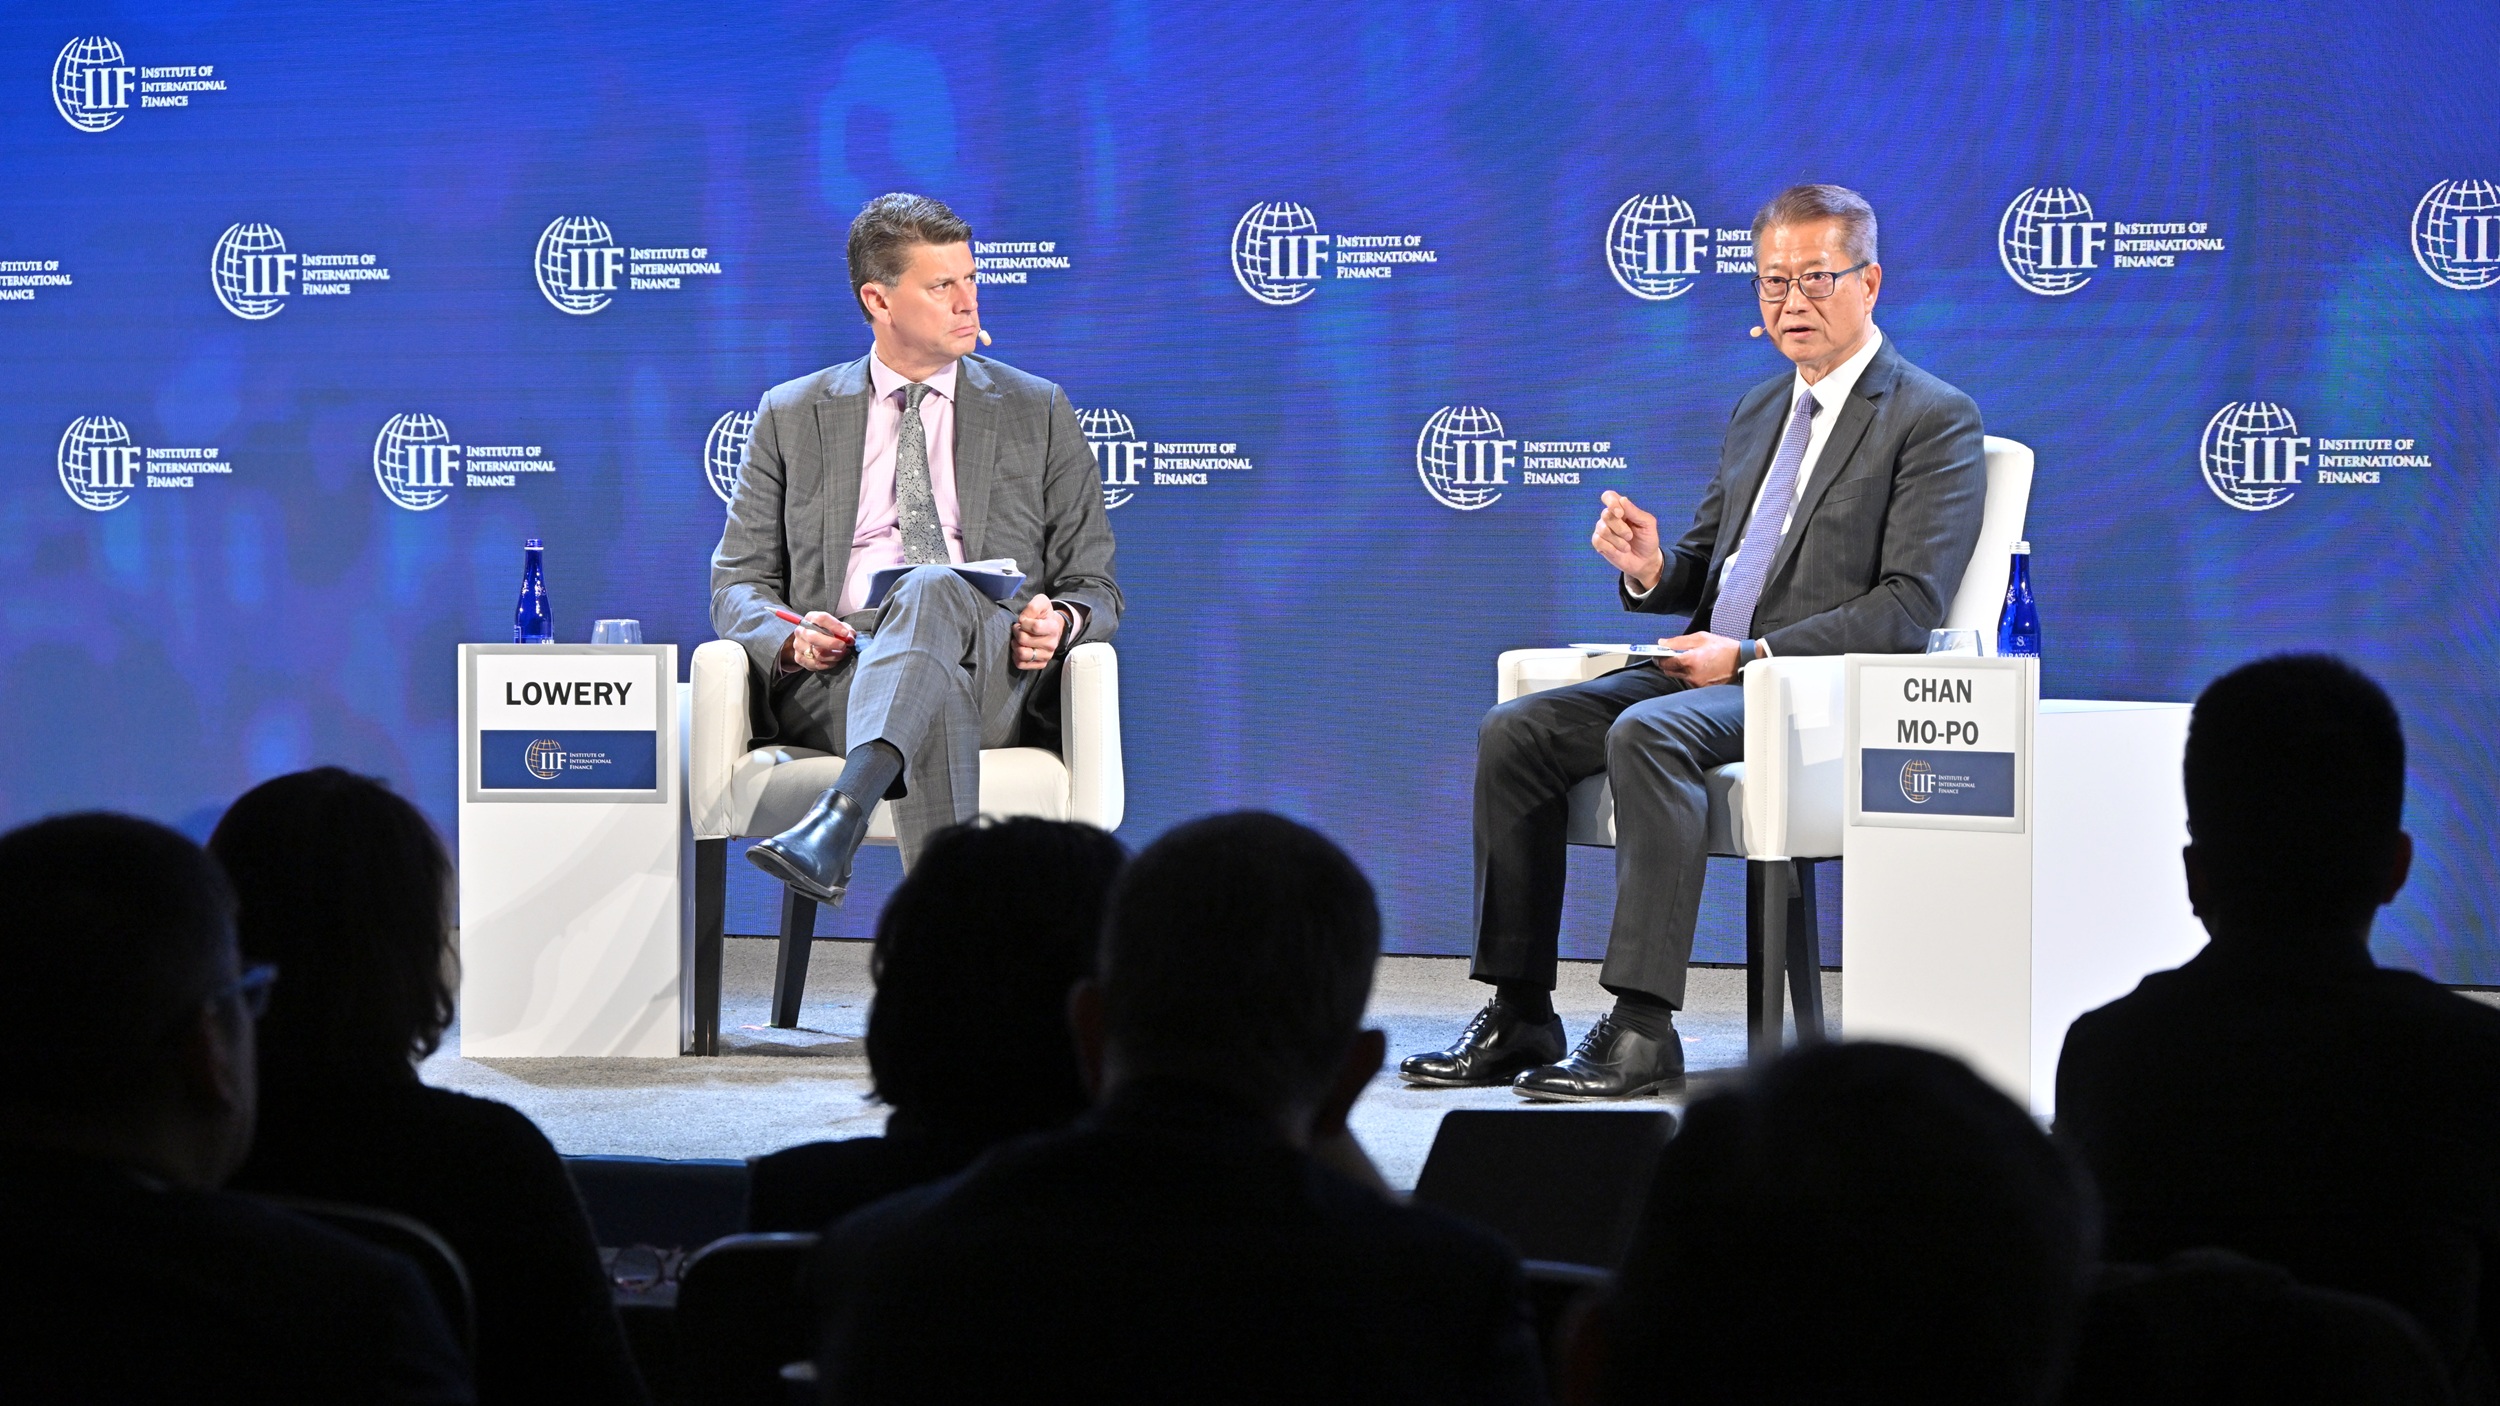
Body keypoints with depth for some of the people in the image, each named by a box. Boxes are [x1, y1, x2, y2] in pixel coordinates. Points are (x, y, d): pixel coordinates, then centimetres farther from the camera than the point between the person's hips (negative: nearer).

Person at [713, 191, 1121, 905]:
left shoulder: (1039, 412, 20)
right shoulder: (791, 416, 19)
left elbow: (1096, 588, 19)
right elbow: (737, 582, 16)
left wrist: (1059, 622, -8)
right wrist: (788, 637, -9)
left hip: (992, 673, 0)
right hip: (834, 677, 0)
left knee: (933, 590, -38)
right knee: (937, 696, -38)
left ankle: (834, 825, -60)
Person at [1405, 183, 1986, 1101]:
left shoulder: (1934, 421, -3)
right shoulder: (1758, 413, 22)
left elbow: (1907, 609, -13)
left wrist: (1749, 656, -19)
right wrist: (1652, 569, -1)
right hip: (1709, 672, 8)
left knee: (1648, 734, -35)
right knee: (1516, 733, -11)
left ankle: (1643, 1028, -35)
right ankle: (1519, 1017, -10)